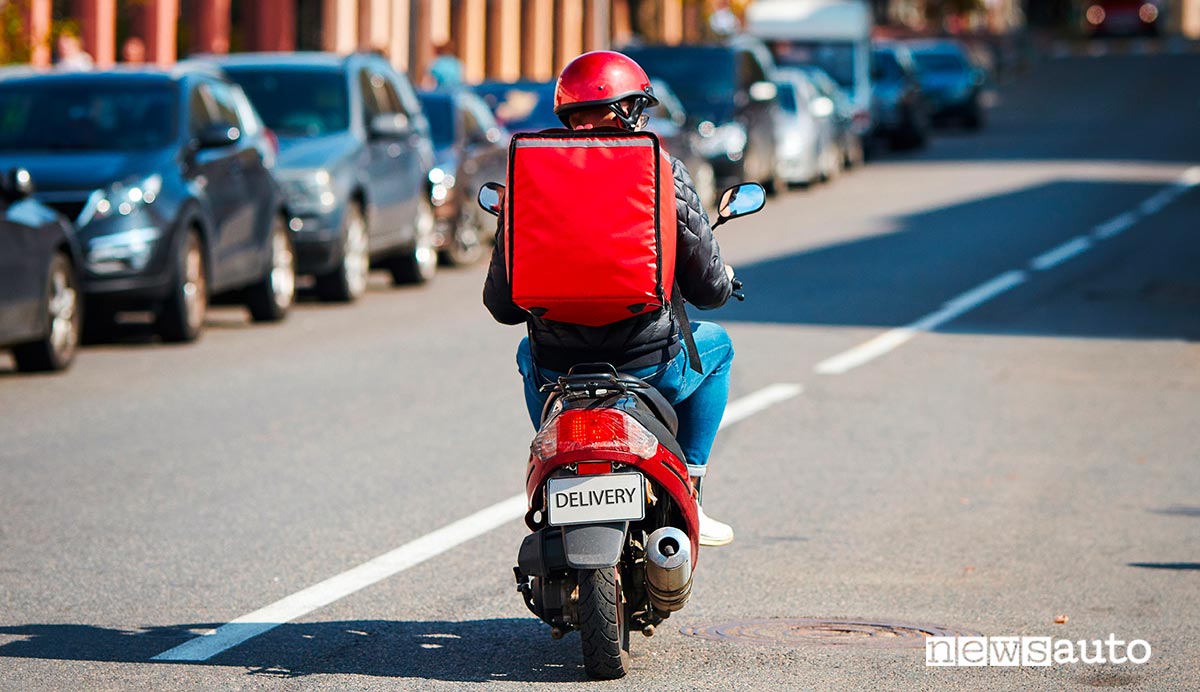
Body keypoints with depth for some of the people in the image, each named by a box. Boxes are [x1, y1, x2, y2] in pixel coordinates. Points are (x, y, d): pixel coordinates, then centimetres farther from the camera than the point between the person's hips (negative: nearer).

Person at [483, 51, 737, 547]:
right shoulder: (664, 174, -5)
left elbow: (502, 305, 4)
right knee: (714, 344, 31)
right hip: (649, 369, -2)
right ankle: (688, 494, 24)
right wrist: (724, 280, 24)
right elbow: (709, 289, -1)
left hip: (558, 375, 3)